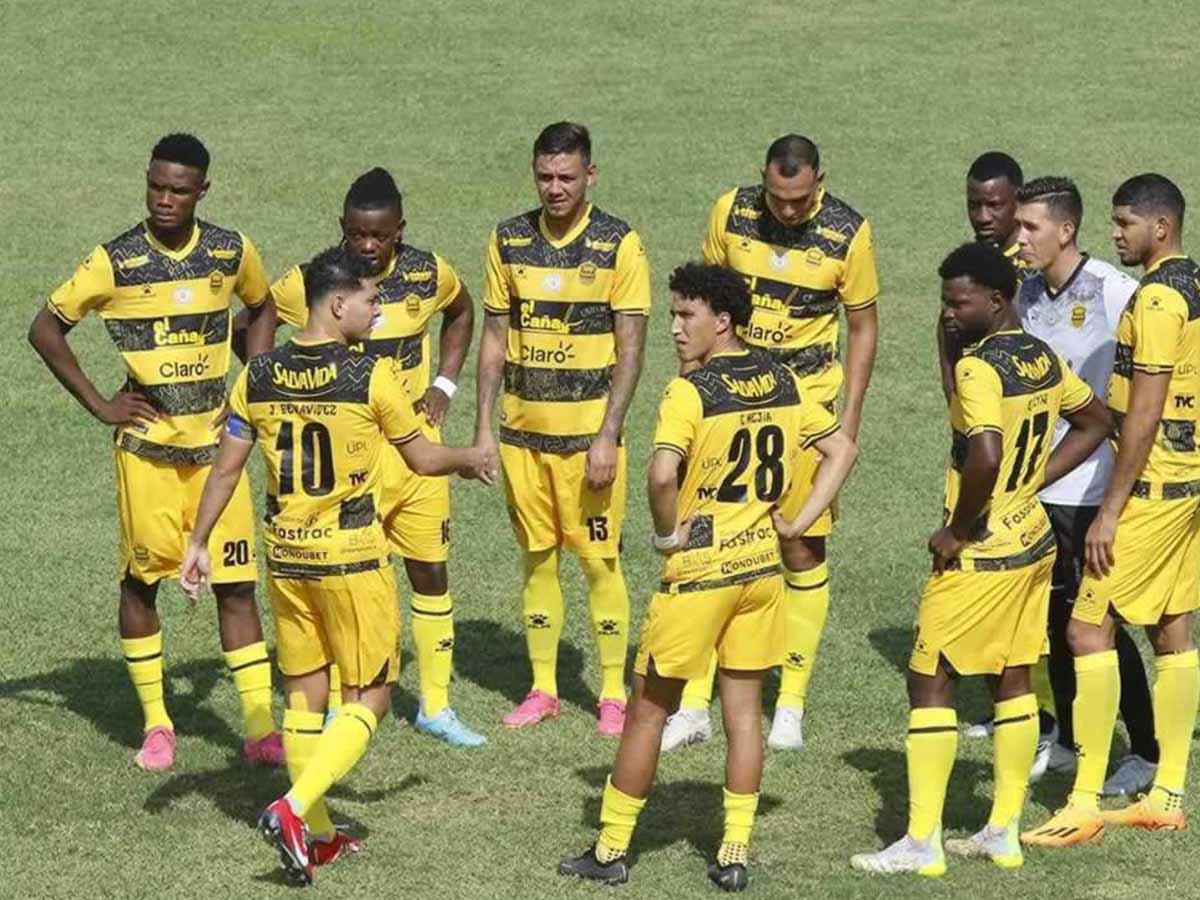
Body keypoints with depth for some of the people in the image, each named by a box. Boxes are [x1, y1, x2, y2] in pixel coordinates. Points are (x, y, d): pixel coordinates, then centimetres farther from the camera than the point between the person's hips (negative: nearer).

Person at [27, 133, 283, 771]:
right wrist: (98, 404, -5)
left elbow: (262, 309, 20)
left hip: (217, 443, 2)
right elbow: (45, 329, -1)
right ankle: (155, 724, 17)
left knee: (235, 583, -1)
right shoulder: (116, 262, -9)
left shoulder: (230, 252, -1)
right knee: (141, 580, 3)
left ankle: (260, 727, 1)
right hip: (147, 447, -2)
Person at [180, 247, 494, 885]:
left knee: (303, 696, 14)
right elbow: (423, 459, -1)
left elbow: (225, 469, 4)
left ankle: (317, 835, 19)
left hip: (285, 557, 5)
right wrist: (470, 460, 19)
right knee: (367, 700, 4)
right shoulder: (373, 376, -13)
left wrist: (197, 544, 14)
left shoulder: (258, 376, 0)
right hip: (352, 558, -5)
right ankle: (294, 809, -13)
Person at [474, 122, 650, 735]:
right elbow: (494, 338, 10)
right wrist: (483, 427, 5)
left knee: (599, 560, -1)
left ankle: (614, 693, 9)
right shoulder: (509, 241, 5)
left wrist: (608, 436, -13)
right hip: (522, 429, 4)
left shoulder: (618, 244, -6)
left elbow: (631, 349, -7)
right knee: (536, 558, 9)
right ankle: (542, 688, 18)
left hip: (589, 430, -3)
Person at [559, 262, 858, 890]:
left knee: (648, 709, 6)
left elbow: (662, 475, -29)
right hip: (762, 565, 6)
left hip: (699, 571, -6)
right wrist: (798, 523, 10)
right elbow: (842, 449, 14)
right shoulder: (783, 383, 6)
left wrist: (668, 532, -12)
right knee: (743, 708, 11)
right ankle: (734, 854, 10)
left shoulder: (690, 391, -15)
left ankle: (611, 849, 13)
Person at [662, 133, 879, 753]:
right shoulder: (731, 213, -5)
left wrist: (850, 414, -5)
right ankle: (693, 705, 4)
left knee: (803, 549, 3)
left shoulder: (848, 233, -10)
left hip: (805, 405, -1)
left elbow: (863, 325, 0)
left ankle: (791, 705, 14)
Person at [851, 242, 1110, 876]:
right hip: (1032, 543, 9)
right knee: (1013, 681, 14)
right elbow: (1096, 423, 21)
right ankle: (1004, 833, 19)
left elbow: (985, 456, -34)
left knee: (930, 682, -1)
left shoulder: (979, 366, -20)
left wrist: (957, 530, -20)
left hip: (979, 555, -9)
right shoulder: (1045, 359, 6)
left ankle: (923, 842, -1)